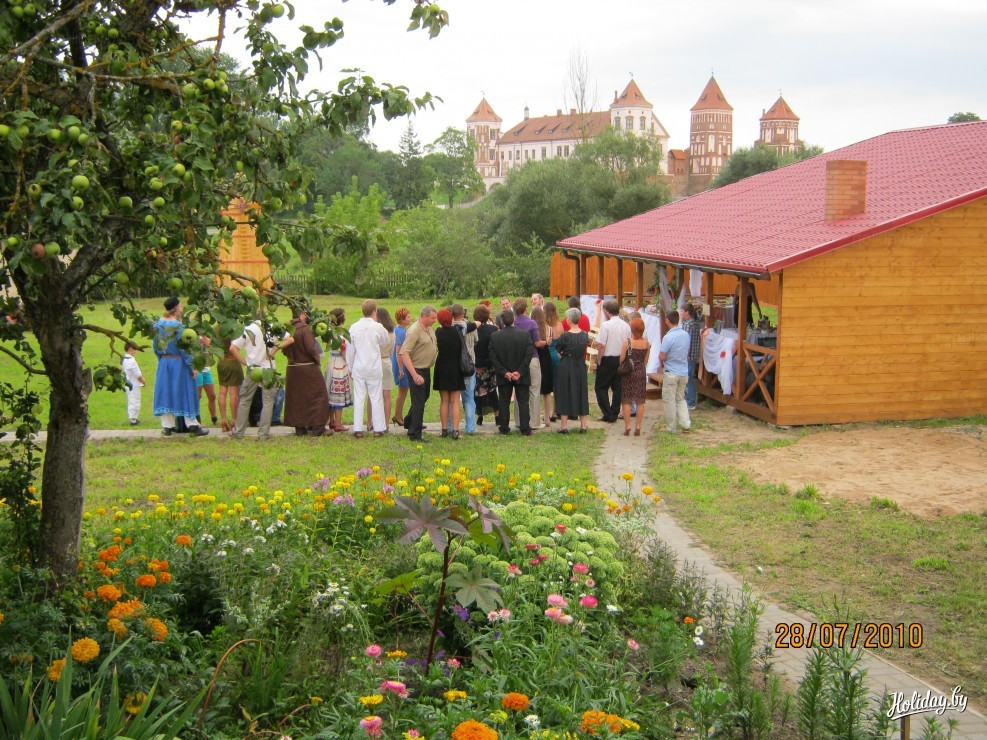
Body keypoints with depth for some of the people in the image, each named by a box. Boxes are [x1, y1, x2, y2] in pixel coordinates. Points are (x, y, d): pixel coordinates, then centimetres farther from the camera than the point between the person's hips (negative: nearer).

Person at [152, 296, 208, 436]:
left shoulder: (158, 324, 2)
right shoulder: (178, 326, -16)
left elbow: (156, 346, 8)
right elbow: (183, 348, -16)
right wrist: (192, 366, -12)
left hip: (164, 362, 5)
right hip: (179, 363, -5)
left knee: (166, 392, 9)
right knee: (185, 393, 1)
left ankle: (167, 426, 11)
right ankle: (192, 425, 3)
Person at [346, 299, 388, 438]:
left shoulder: (354, 327, -4)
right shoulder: (378, 327, -9)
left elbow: (350, 349, 2)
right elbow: (384, 344, 8)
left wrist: (350, 367, 13)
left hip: (358, 368, 2)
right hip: (374, 368, -2)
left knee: (359, 398, 5)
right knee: (376, 398, 6)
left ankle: (358, 429, 5)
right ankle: (378, 429, 9)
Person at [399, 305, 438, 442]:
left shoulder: (429, 328, 5)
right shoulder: (415, 331, -23)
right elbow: (404, 354, -29)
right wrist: (415, 375, -32)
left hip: (426, 369, 9)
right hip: (417, 370, -9)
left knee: (423, 397, 24)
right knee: (418, 402, -6)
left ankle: (410, 422, 43)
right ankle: (414, 434, 1)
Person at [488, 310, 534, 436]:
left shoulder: (494, 337, -5)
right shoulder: (525, 335, -8)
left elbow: (493, 358, -7)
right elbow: (528, 355, -12)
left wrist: (504, 372, -7)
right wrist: (520, 372, -10)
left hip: (503, 378, 1)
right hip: (521, 377, -1)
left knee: (504, 403, 10)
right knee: (523, 402, 6)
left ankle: (504, 428, 13)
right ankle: (525, 429, 4)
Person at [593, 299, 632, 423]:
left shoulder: (605, 325, -16)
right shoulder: (626, 326, 3)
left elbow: (601, 345, -19)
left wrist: (599, 360, -6)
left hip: (608, 360, -6)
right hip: (621, 360, 6)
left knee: (601, 387, 5)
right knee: (617, 387, 13)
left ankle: (608, 415, 0)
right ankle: (614, 414, 16)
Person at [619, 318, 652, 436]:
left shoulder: (627, 343, -13)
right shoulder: (647, 343, -3)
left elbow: (621, 359, -9)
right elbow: (646, 361, 3)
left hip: (628, 373, -3)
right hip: (641, 373, 3)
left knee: (626, 401, 5)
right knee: (640, 401, 8)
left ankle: (627, 426, 2)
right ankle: (638, 426, 7)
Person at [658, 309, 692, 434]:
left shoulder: (668, 337, -19)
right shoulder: (686, 335, 3)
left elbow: (662, 357, -17)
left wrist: (662, 363, 4)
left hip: (671, 373, -6)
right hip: (684, 372, 6)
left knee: (669, 400, 6)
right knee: (681, 399, 18)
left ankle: (672, 427, 10)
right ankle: (686, 424, 6)